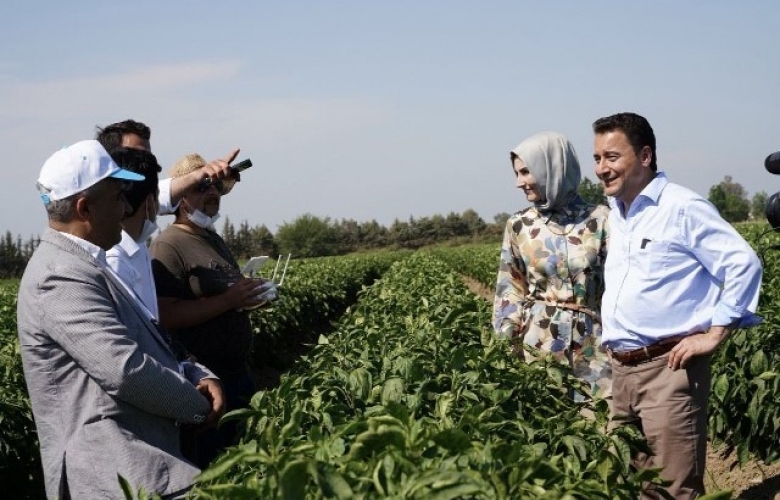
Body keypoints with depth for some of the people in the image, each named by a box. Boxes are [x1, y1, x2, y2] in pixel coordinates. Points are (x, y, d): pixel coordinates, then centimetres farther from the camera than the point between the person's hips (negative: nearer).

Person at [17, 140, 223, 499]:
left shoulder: (81, 265, 19)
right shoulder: (63, 277, -15)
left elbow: (146, 345, 24)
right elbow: (127, 370, -22)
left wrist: (197, 377, 6)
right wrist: (199, 404, -6)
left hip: (131, 457, 11)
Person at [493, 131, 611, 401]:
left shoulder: (599, 219, -2)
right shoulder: (519, 226, 4)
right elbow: (510, 289, 7)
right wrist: (506, 346, -1)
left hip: (593, 342, -1)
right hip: (540, 343, 1)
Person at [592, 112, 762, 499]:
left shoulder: (683, 207, -9)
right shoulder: (614, 215, 15)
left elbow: (744, 264, -13)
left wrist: (714, 334, -14)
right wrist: (610, 342, 15)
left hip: (668, 370, -8)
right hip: (620, 371, 8)